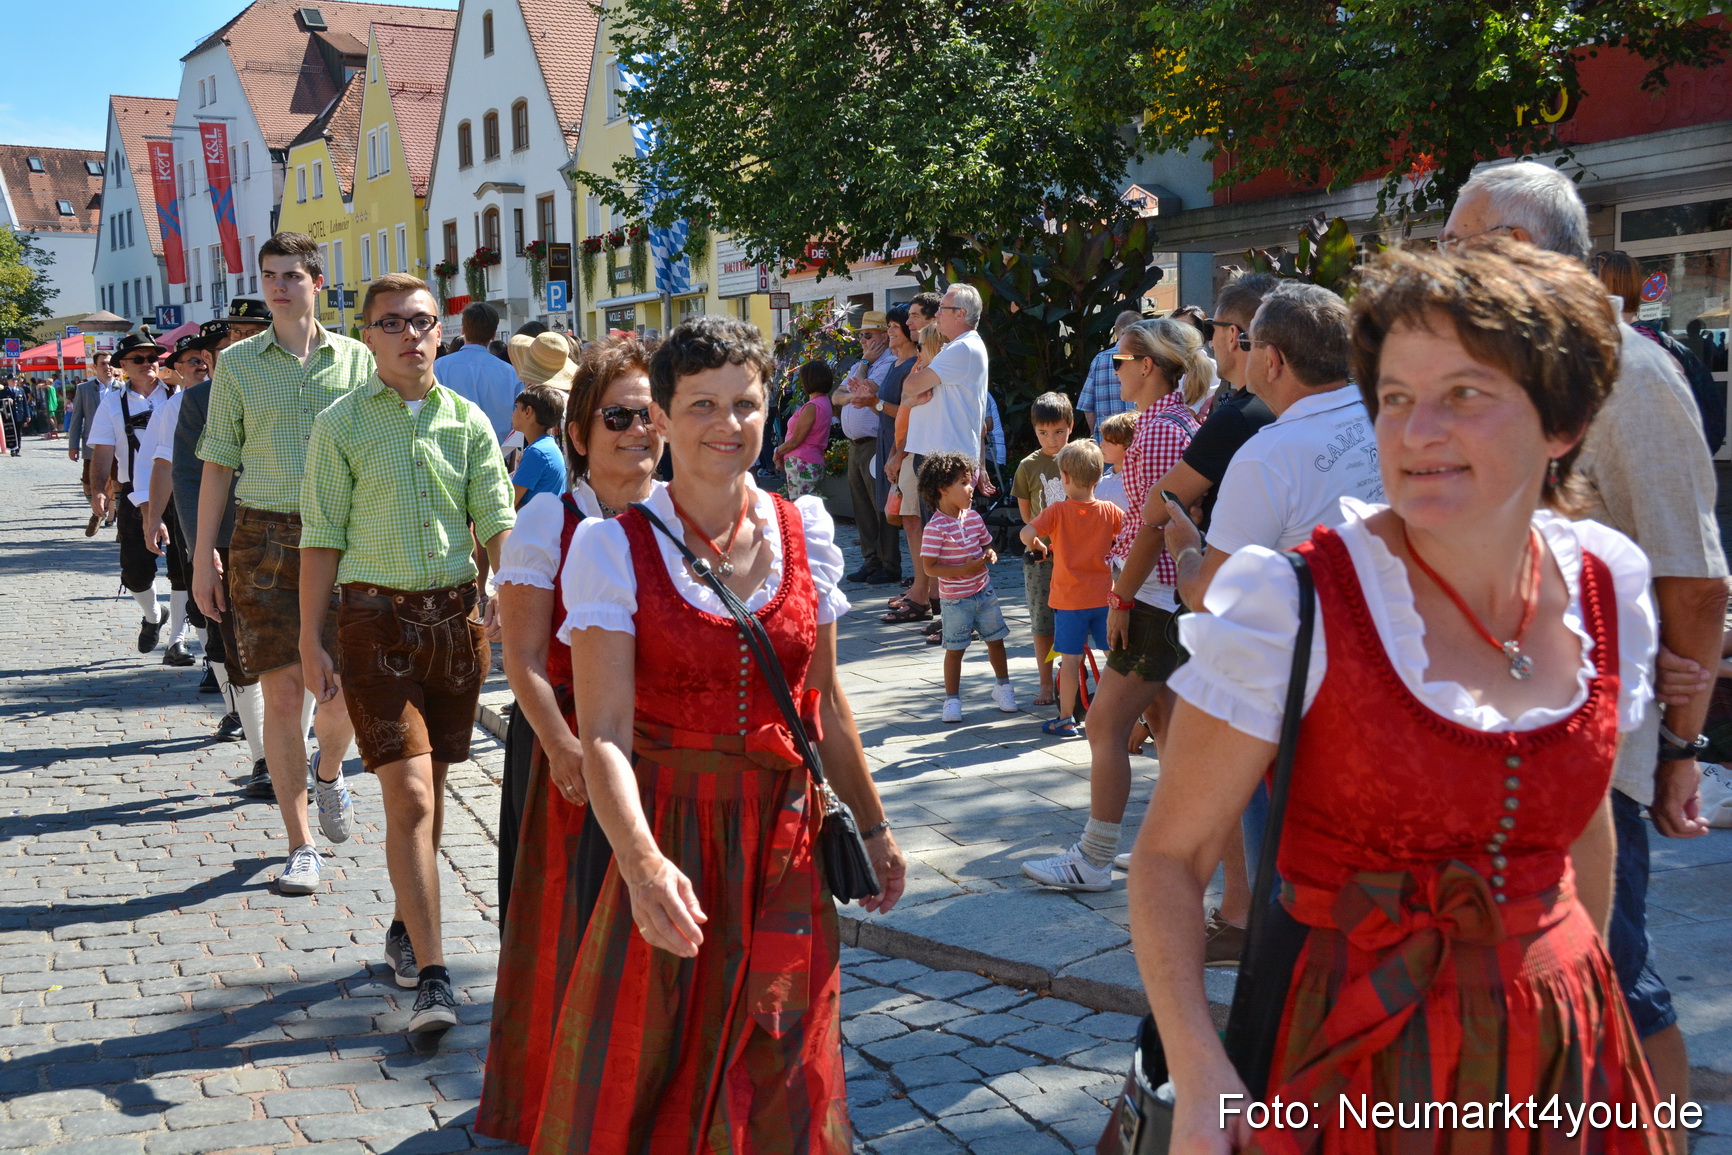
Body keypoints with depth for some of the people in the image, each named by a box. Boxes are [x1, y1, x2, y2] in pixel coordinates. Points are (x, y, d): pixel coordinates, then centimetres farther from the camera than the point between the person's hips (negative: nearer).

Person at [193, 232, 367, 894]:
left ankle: (328, 770, 35)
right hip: (263, 539, 0)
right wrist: (204, 552, 3)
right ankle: (300, 845, 10)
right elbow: (219, 464, 8)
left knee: (347, 687, -2)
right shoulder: (237, 363, 7)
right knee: (282, 693, -1)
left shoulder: (356, 359, 7)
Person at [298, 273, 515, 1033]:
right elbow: (322, 537, 0)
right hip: (375, 618, -3)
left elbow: (497, 521, 1)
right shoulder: (341, 423, 0)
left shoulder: (467, 421, 6)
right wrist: (310, 640, -4)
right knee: (407, 795, -10)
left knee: (430, 785, 14)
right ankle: (431, 976, -7)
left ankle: (407, 924, 35)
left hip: (454, 613, 3)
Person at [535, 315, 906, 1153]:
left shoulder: (805, 533, 3)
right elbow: (605, 736, -17)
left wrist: (872, 826, 17)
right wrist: (642, 864, -32)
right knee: (647, 1085, 6)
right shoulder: (614, 547, -9)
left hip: (785, 847, 3)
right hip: (668, 843, -3)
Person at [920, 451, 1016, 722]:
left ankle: (1003, 687, 35)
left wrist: (990, 555, -8)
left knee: (995, 639, 16)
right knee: (954, 649, 3)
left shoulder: (974, 517, 1)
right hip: (955, 599, -6)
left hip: (984, 592, 6)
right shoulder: (936, 527, -19)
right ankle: (952, 700, 16)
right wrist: (964, 570, -25)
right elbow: (930, 567, -20)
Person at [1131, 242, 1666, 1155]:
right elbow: (1171, 855, -15)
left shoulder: (1607, 590, -2)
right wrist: (1199, 1075, -25)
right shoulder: (1291, 602, -18)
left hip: (1562, 1047, 5)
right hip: (1358, 1057, -4)